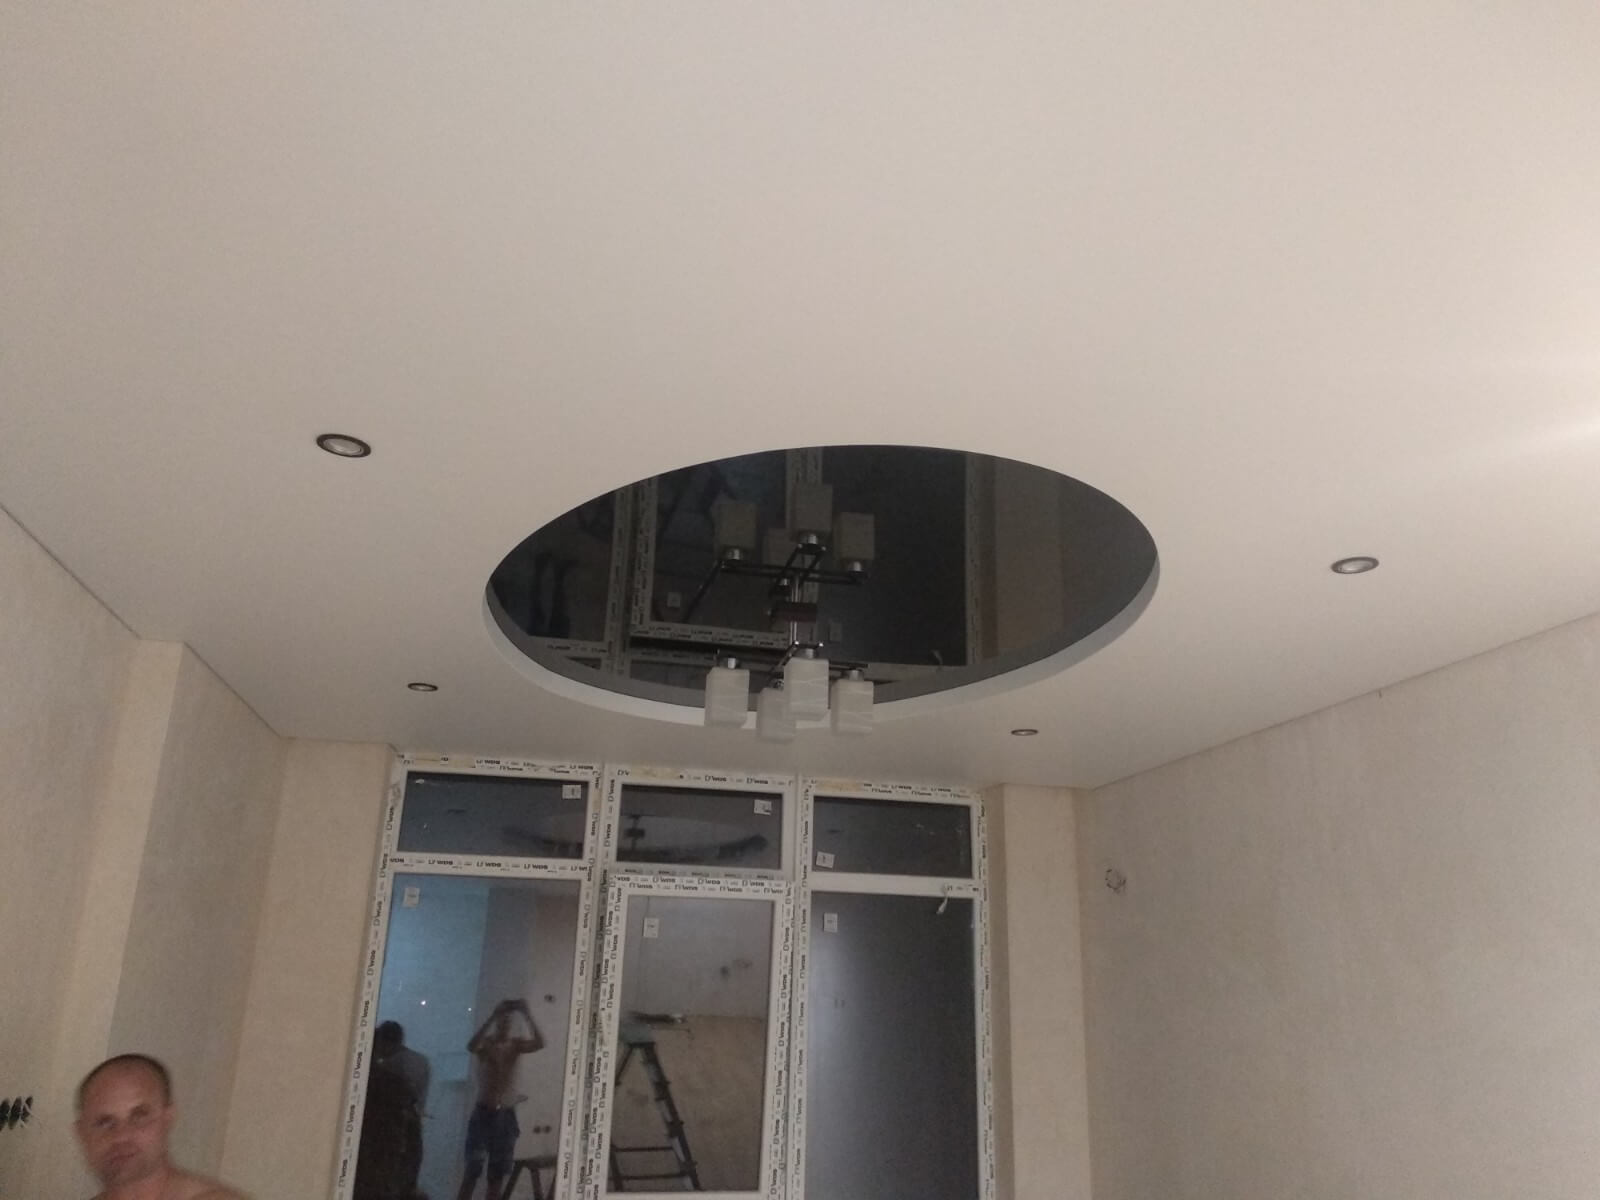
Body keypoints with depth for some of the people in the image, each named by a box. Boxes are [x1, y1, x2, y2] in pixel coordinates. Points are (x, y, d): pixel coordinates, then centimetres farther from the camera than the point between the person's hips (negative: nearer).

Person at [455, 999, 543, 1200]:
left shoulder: (516, 1044, 4)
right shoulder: (485, 1042, -4)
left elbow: (540, 1043, -14)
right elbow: (471, 1047, -28)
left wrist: (527, 1015, -20)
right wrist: (492, 1017, -32)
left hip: (507, 1114, 3)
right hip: (483, 1111, -3)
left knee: (497, 1174, 7)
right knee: (472, 1171, -4)